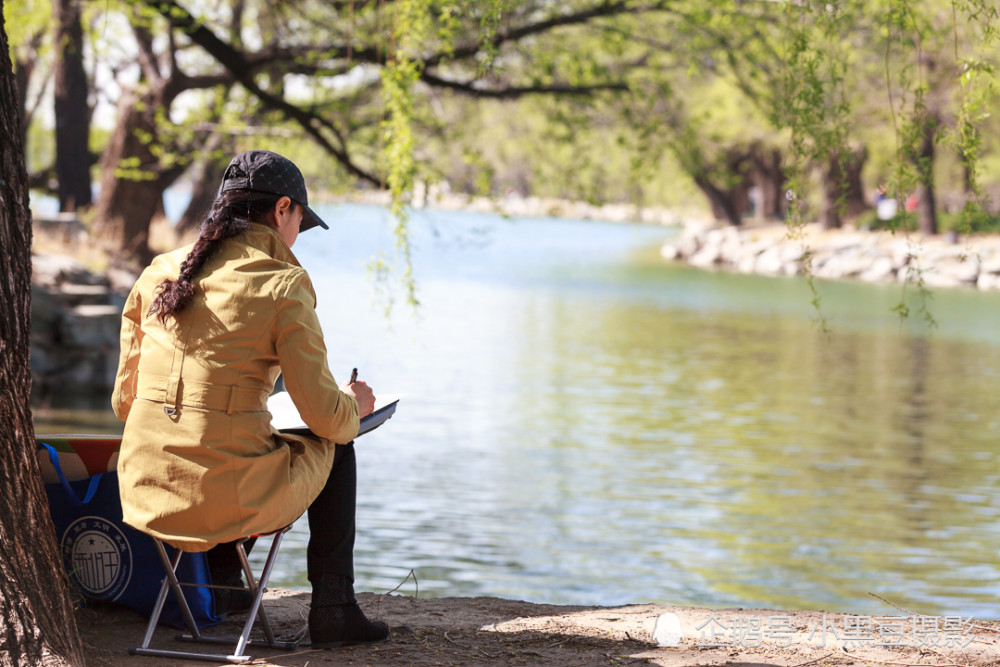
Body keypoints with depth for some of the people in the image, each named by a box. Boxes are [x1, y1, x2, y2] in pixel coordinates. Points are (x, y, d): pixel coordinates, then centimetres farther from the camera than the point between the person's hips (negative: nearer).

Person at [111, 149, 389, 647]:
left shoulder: (159, 274, 7)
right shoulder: (282, 286, -8)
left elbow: (124, 401, 12)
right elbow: (324, 416, -8)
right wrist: (354, 406, 16)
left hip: (145, 491, 6)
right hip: (229, 500, -6)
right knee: (334, 449, 24)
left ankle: (220, 585, 38)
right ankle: (332, 610, 24)